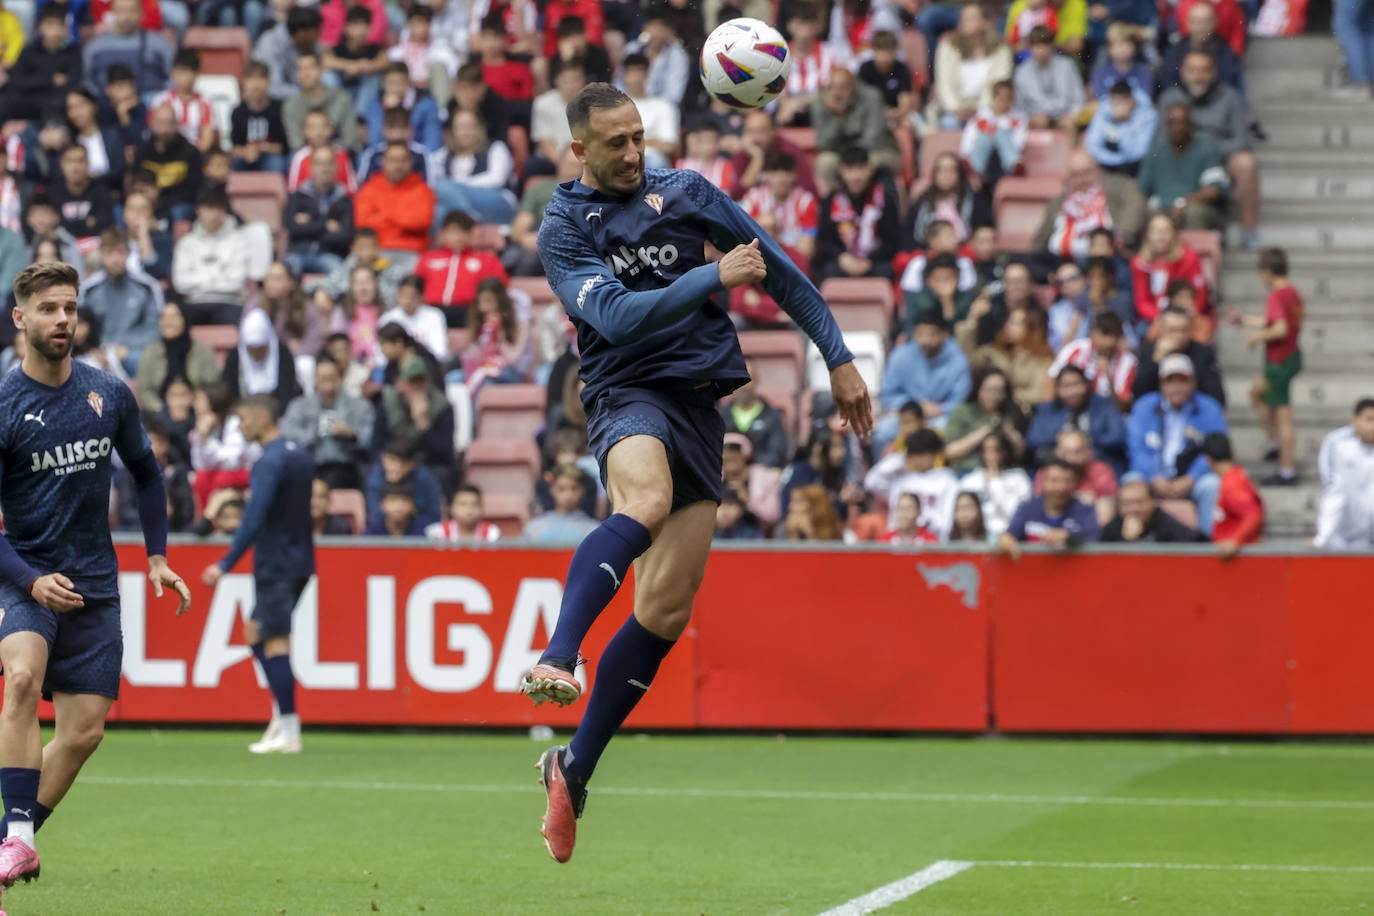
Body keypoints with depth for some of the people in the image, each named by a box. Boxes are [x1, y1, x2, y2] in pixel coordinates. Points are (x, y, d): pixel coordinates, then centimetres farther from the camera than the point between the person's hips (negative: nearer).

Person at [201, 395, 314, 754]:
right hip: (299, 560, 10)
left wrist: (225, 565, -22)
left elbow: (254, 519, -23)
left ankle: (288, 731, -8)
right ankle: (282, 714, 9)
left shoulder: (269, 461, -15)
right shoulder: (300, 455, 13)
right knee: (255, 633, 16)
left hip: (275, 565, -10)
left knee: (276, 643, -7)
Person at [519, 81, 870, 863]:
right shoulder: (565, 228, 0)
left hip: (701, 405, 4)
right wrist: (714, 278, -20)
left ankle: (574, 770, 8)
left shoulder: (685, 192, 10)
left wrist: (839, 358, 14)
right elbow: (617, 316, -14)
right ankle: (557, 659, -55)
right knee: (645, 502, -40)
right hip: (629, 395, -4)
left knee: (665, 613, -2)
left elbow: (777, 268, 17)